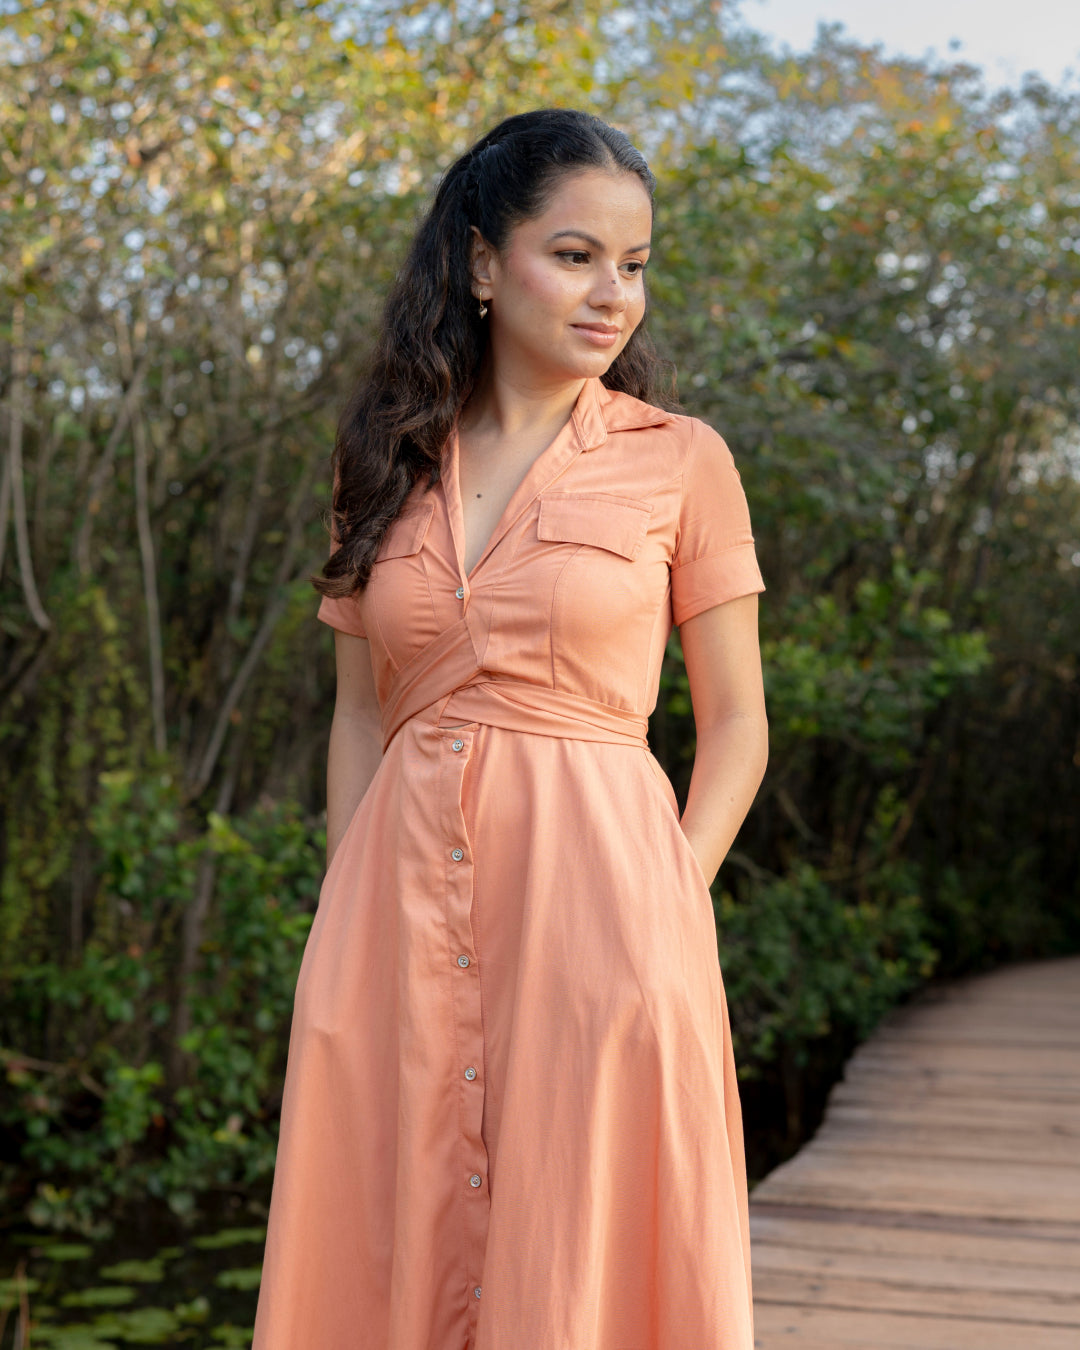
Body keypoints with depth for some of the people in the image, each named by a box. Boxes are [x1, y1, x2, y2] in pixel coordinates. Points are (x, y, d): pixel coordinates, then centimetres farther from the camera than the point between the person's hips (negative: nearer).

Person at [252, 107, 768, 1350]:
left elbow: (734, 725, 4)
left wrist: (661, 909, -7)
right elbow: (357, 719, 12)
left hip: (588, 886, -2)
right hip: (402, 896, 3)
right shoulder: (391, 463, 10)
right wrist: (351, 917, 3)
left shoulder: (678, 459, 3)